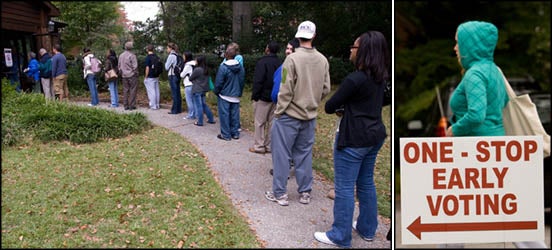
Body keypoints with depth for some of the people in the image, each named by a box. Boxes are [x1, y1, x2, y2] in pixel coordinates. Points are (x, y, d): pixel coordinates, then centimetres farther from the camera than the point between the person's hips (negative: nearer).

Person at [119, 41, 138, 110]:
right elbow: (135, 66, -14)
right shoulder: (132, 55, -13)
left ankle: (125, 106, 11)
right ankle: (131, 105, -1)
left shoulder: (121, 55, 7)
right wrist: (136, 73, -1)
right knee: (132, 90, 0)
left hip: (124, 76, 6)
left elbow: (119, 66, 12)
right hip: (132, 75, -6)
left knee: (125, 90, 9)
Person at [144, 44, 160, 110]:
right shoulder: (157, 57, 6)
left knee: (151, 91, -2)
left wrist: (145, 77, -8)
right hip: (156, 77, 7)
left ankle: (153, 106, 1)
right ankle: (157, 105, 17)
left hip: (150, 77, -7)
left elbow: (147, 68, -16)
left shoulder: (148, 57, -13)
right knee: (157, 91, 10)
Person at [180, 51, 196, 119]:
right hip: (193, 84, 8)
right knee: (193, 100, 12)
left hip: (188, 85, -8)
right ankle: (195, 114, 17)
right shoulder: (193, 64, 9)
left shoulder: (188, 66, -14)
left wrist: (181, 72, 12)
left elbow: (182, 75, -7)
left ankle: (191, 115, 4)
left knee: (189, 101, 0)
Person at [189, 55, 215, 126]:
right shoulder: (206, 70, 6)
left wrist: (189, 76, 16)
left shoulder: (197, 70, -17)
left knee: (198, 106, 0)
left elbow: (190, 78, -6)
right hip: (203, 90, 8)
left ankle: (200, 122, 6)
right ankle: (211, 119, 21)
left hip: (197, 91, -8)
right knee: (204, 104, 18)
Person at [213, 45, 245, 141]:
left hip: (224, 96, -5)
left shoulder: (223, 67, -18)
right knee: (235, 115, 12)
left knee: (224, 115, 3)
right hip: (235, 96, 5)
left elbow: (219, 83, -12)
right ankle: (235, 133, 18)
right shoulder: (240, 67, 1)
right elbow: (242, 81, 9)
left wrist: (216, 92, 5)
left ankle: (225, 134, 7)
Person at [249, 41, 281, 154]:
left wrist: (254, 96, -10)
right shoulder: (280, 63, 8)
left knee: (260, 122, 1)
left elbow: (258, 81, -17)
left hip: (263, 97, -7)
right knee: (271, 122, 12)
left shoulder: (262, 62, -13)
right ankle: (269, 146, 17)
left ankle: (259, 146, 4)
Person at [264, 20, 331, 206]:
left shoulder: (292, 59, -14)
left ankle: (280, 194, 11)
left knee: (282, 154, 5)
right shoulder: (323, 60, 1)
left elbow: (286, 90, -15)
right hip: (310, 116, 5)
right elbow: (326, 89, 6)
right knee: (304, 154, 14)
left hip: (289, 115, -5)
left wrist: (278, 112, -6)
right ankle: (305, 193, 21)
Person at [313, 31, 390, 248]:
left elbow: (329, 106, -12)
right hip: (375, 134, 9)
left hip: (354, 138, -9)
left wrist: (338, 108, 9)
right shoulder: (379, 77, 6)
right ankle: (367, 229, 32)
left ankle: (340, 236, 13)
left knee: (344, 187, 2)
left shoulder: (355, 79, -20)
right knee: (366, 183, 19)